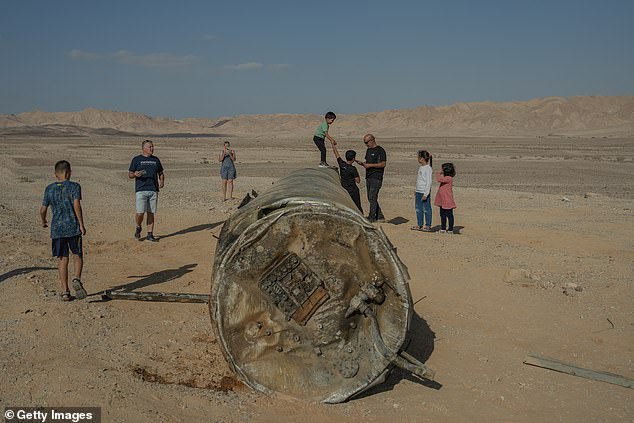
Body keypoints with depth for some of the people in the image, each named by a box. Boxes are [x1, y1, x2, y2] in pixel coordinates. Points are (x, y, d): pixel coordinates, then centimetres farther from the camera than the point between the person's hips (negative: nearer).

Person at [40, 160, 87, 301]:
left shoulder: (49, 189, 7)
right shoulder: (74, 186, -3)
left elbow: (43, 210, 9)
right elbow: (76, 205, -15)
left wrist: (43, 221, 28)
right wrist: (81, 224, -11)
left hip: (57, 228, 2)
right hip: (73, 227, -2)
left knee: (62, 259, 6)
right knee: (77, 255, 14)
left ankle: (65, 291, 7)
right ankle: (77, 279, -10)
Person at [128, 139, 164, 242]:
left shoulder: (156, 160, 15)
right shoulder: (137, 159, 5)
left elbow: (161, 173, 23)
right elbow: (129, 175, 7)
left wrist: (162, 181, 3)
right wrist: (135, 174, -16)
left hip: (153, 190, 3)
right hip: (141, 190, -3)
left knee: (151, 213, 3)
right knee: (140, 212, -12)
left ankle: (150, 234, 9)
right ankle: (138, 227, 17)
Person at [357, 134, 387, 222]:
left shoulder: (380, 150, -9)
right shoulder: (368, 150, 17)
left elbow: (383, 164, -15)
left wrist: (370, 165, -17)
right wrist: (362, 163, 4)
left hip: (376, 178, -9)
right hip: (368, 177, 9)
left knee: (372, 198, -9)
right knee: (371, 198, 9)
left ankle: (371, 217, -3)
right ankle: (380, 217, 16)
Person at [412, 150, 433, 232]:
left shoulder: (428, 168, -13)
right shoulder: (420, 167, 14)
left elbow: (428, 182, -15)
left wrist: (426, 194, -19)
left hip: (424, 192, -9)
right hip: (418, 192, 9)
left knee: (426, 209, -1)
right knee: (418, 209, 12)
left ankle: (428, 226, 6)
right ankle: (419, 225, 20)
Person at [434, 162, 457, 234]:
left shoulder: (449, 178, -17)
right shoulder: (446, 178, 12)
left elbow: (439, 179, -27)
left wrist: (439, 173, -15)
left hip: (447, 201, -10)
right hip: (443, 201, 10)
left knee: (449, 215, 0)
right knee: (443, 215, 15)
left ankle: (450, 229, 7)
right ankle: (443, 228, 24)